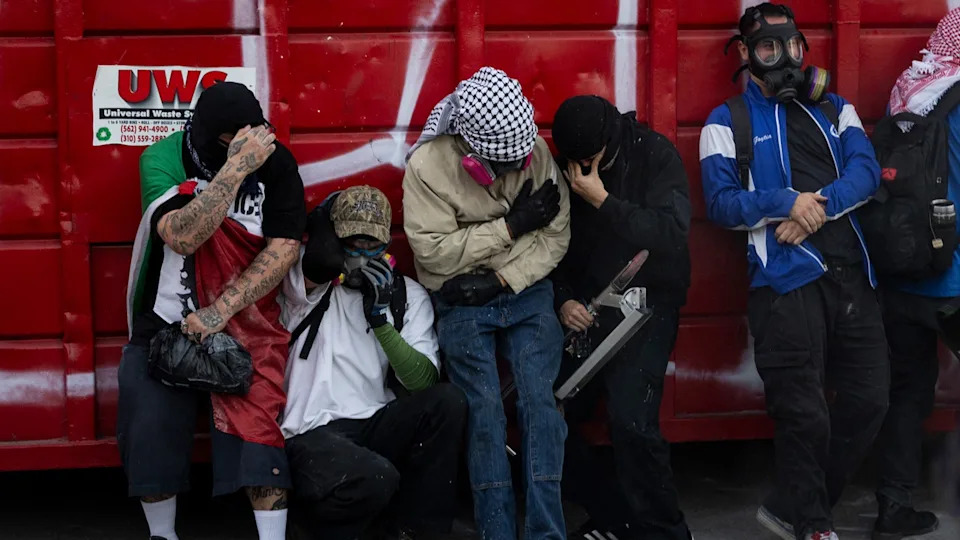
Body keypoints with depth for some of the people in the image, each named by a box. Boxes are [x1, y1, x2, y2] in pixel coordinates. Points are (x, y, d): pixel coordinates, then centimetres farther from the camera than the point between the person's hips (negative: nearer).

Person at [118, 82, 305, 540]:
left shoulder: (275, 162, -8)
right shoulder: (163, 159, -11)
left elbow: (284, 249, -13)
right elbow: (181, 236, -27)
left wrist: (221, 311, -19)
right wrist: (238, 167, -33)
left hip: (246, 317, 0)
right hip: (167, 320, 0)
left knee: (259, 419, -15)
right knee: (150, 428, -7)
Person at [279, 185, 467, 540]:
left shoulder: (407, 294, 10)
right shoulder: (311, 282, 0)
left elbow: (423, 382, -3)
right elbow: (325, 262, -27)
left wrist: (380, 317, -14)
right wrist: (323, 220, -6)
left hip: (375, 427, 5)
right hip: (313, 432, -5)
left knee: (447, 401, -22)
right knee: (377, 478, -34)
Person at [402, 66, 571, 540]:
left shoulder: (535, 151, -7)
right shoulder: (427, 164, -14)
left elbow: (556, 234, -6)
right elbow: (435, 251, -18)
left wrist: (502, 278, -16)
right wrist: (513, 225, -16)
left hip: (526, 292, 2)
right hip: (463, 306, -2)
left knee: (540, 402, -8)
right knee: (484, 411, -7)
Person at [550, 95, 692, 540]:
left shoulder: (655, 155, -8)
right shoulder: (563, 169, 4)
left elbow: (673, 231, -20)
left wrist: (603, 200, -22)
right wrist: (563, 300, -4)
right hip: (584, 311, 5)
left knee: (631, 422, -22)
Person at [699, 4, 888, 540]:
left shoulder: (835, 109, 18)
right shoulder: (728, 122, 6)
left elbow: (867, 171, 2)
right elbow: (721, 202, -5)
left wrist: (820, 205, -15)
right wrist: (787, 203, -18)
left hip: (852, 275, 4)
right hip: (787, 280, -4)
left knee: (869, 401, 4)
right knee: (805, 415, -1)